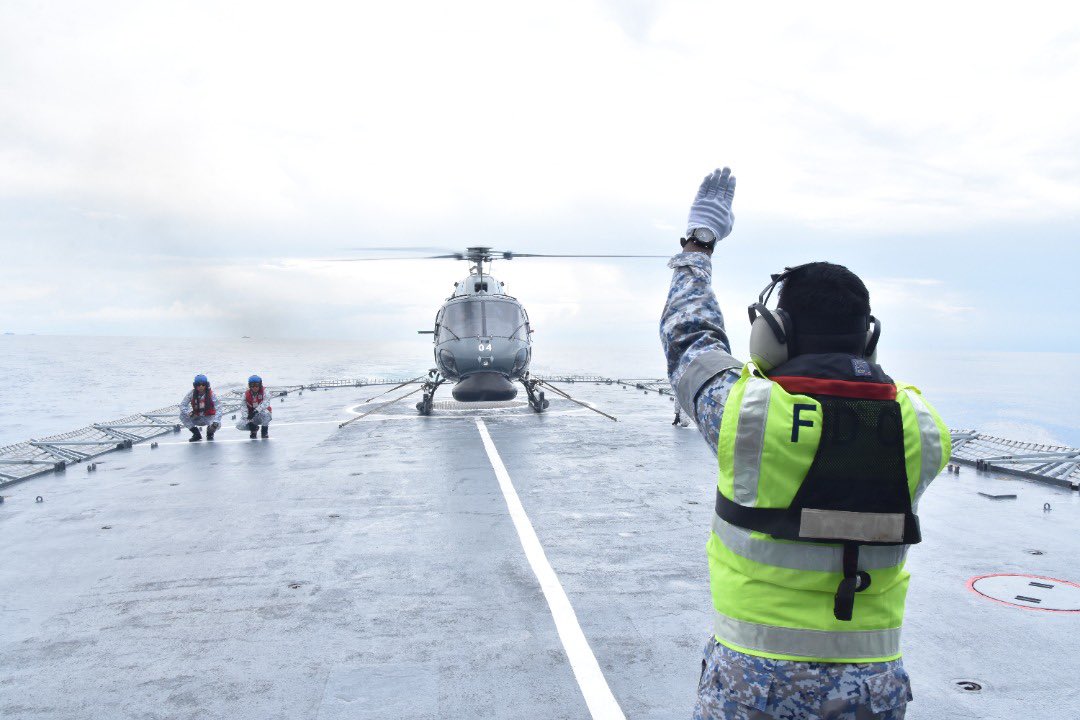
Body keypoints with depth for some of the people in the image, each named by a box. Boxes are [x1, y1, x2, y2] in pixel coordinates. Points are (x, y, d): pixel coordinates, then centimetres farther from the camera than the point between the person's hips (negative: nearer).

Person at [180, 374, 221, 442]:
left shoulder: (211, 394, -17)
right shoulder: (192, 393, -11)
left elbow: (218, 409, -21)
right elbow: (182, 405, -11)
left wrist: (216, 421, -37)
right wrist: (189, 413, -32)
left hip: (208, 418, -3)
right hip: (196, 418, 3)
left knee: (217, 424, -33)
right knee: (182, 415, -21)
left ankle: (210, 433, 8)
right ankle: (196, 434, -3)